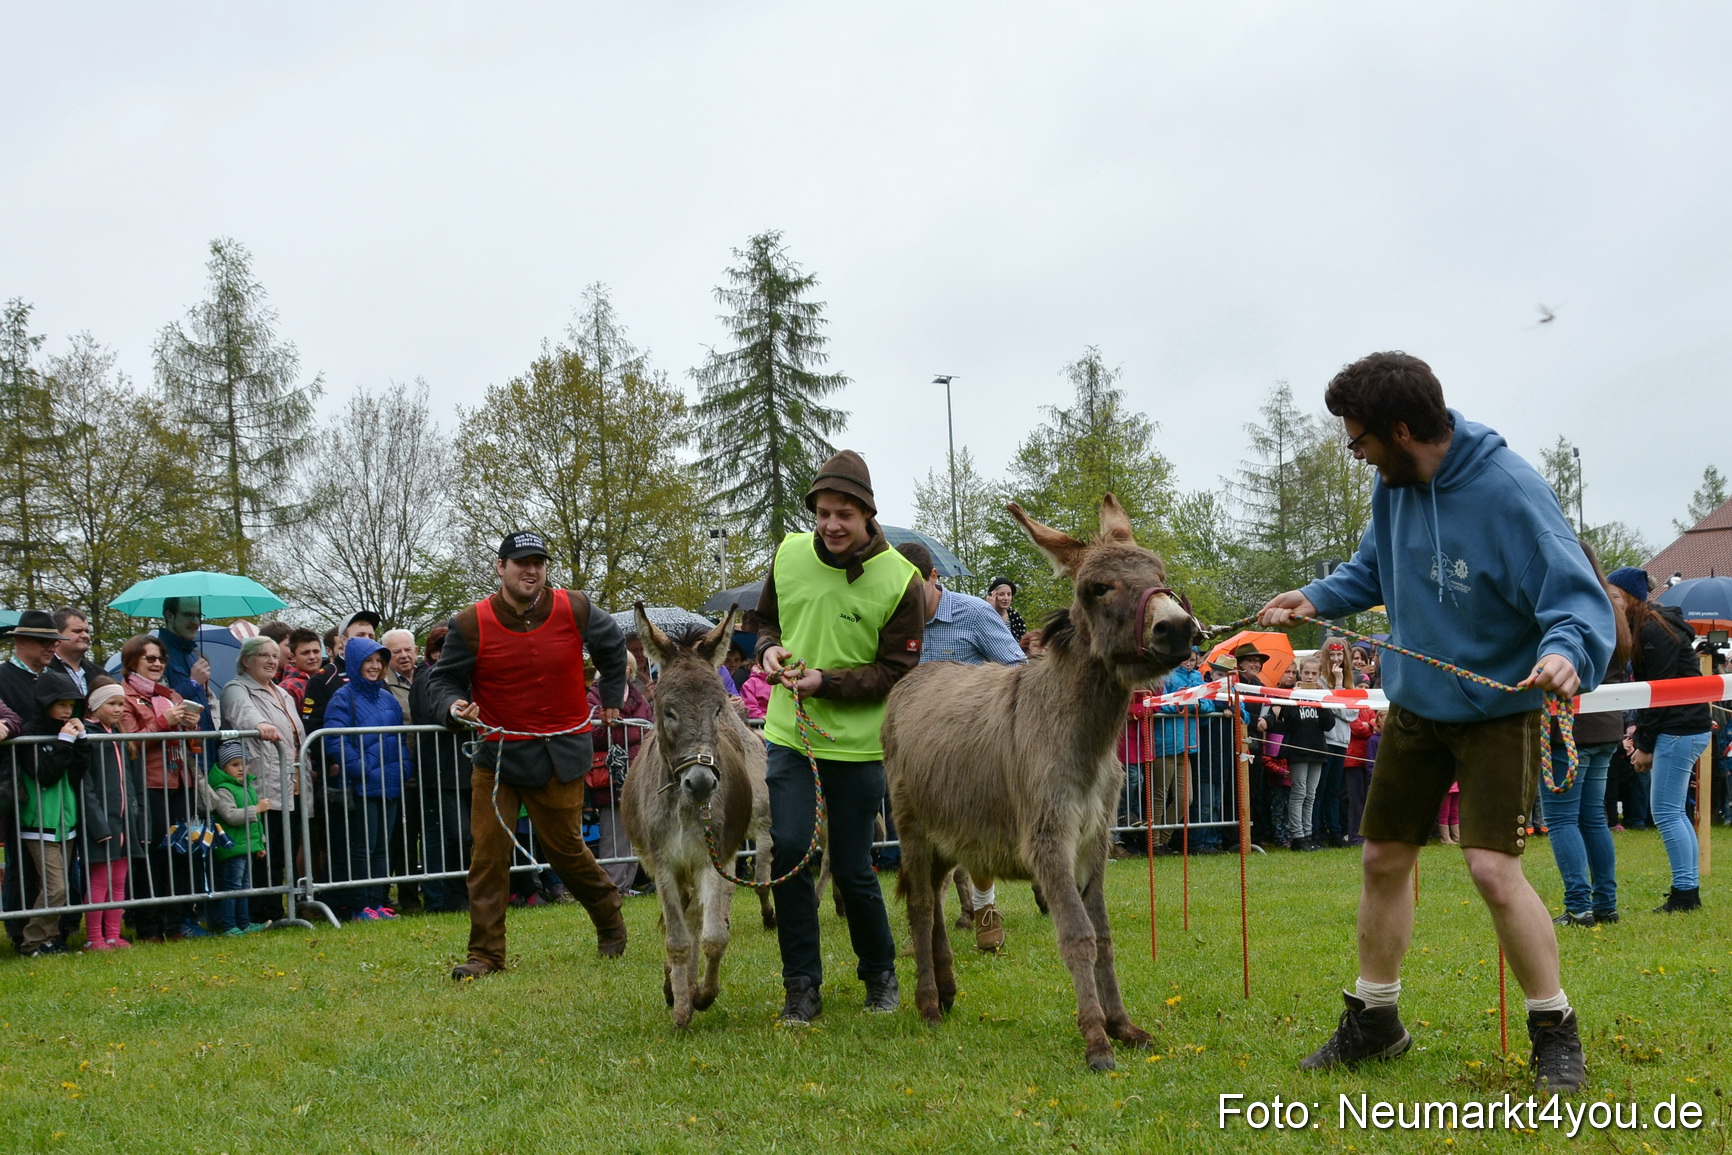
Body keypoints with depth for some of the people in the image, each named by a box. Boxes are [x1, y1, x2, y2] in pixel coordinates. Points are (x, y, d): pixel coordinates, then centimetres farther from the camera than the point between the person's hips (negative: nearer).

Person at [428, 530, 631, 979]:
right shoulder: (471, 625, -7)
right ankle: (486, 953, 3)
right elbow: (444, 678, 3)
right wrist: (454, 706, -19)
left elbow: (612, 644, 18)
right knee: (488, 852, -5)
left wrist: (611, 699, 25)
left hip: (561, 752, 0)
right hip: (498, 752, 0)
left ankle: (609, 916, 33)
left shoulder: (574, 610, -3)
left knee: (564, 848, 6)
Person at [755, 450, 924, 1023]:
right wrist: (770, 649, -6)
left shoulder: (900, 580, -10)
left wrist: (827, 682, -21)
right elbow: (766, 619, 17)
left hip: (858, 744, -2)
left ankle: (880, 975, 29)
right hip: (788, 733, 3)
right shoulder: (789, 555, 0)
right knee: (788, 848, -9)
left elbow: (897, 670, -10)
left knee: (853, 869, 4)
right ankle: (802, 986, 5)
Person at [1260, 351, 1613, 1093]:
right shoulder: (1393, 484, -5)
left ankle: (1555, 1033, 1)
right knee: (1383, 859, 13)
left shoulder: (1509, 492, -26)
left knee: (1493, 867, -18)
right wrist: (1316, 598, -2)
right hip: (1414, 704, 7)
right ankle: (1373, 1020, 31)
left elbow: (1578, 597, -27)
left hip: (1497, 710, -7)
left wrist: (1565, 651, -48)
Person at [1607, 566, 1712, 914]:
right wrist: (1638, 729, 7)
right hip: (1684, 728, 10)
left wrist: (1645, 744, -13)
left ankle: (1685, 893, -7)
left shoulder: (1654, 631, -14)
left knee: (1666, 812, -9)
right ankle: (1688, 891, 14)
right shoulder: (1645, 627, 16)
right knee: (1673, 811, 12)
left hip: (1680, 729, -10)